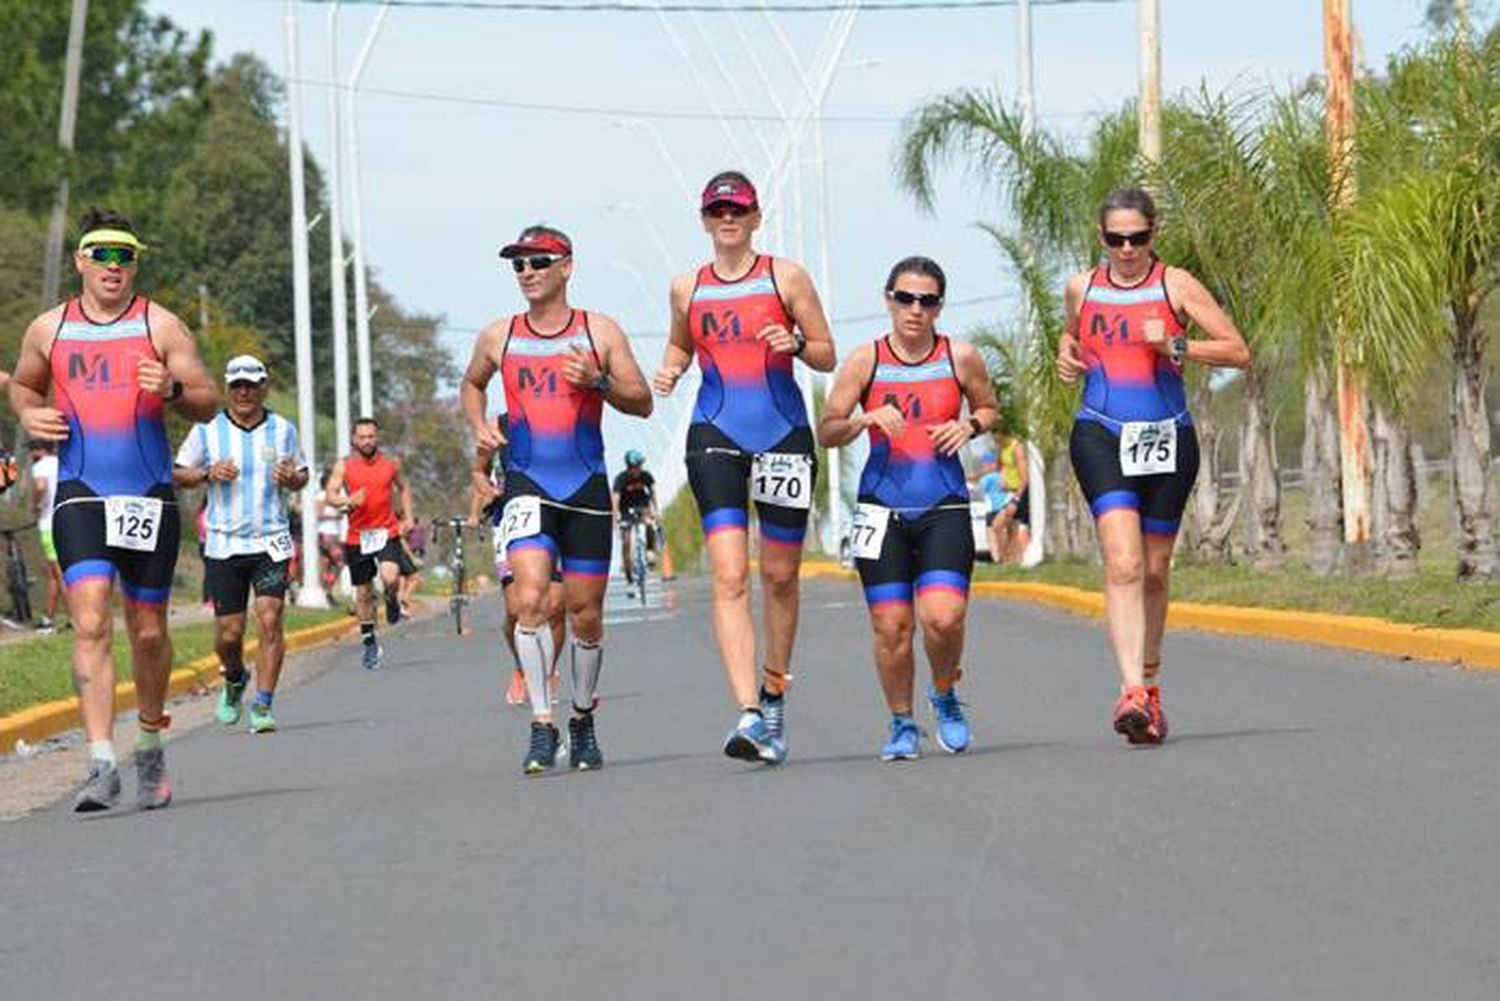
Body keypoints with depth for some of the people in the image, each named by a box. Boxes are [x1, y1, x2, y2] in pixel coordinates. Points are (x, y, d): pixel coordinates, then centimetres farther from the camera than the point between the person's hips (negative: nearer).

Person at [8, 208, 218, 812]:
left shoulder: (160, 326, 2)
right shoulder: (48, 330, 7)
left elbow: (209, 402, 1)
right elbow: (23, 385, 25)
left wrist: (173, 390, -20)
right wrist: (29, 415, 3)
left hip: (149, 495, 0)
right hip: (80, 494, 0)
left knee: (148, 631, 9)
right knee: (90, 623, -16)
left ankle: (150, 745, 31)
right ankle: (102, 763, -21)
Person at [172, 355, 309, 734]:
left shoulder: (283, 430, 6)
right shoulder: (207, 430, 2)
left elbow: (302, 475, 17)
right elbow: (178, 474, 8)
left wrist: (292, 478, -7)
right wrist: (208, 474, -12)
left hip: (271, 541, 0)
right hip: (224, 543, 0)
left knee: (270, 620, -14)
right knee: (228, 632, 3)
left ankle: (263, 706, -8)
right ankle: (234, 680, 35)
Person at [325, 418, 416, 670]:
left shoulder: (390, 464, 5)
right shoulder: (344, 466, 0)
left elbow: (403, 487, 23)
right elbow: (331, 496, -6)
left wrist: (407, 517, 13)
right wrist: (348, 501, -26)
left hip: (387, 533, -1)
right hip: (357, 536, 1)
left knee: (390, 577, -26)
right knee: (363, 593, 8)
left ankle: (393, 601, 10)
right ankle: (369, 642, 25)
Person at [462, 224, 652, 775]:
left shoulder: (600, 332, 2)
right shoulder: (498, 337, 6)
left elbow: (642, 403, 3)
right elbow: (471, 384, 25)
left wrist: (598, 382, -15)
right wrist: (479, 425, 6)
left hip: (587, 486, 0)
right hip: (527, 485, 0)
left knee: (585, 615, 6)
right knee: (530, 600, -19)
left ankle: (583, 719, 27)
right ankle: (542, 725, -15)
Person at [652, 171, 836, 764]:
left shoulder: (786, 277, 2)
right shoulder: (687, 288, 9)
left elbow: (828, 357, 5)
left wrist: (796, 343, -16)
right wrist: (670, 370, 4)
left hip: (784, 432, 0)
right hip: (716, 434, 0)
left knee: (780, 576, 9)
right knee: (729, 577, -14)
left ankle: (774, 694, 31)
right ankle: (749, 715, -22)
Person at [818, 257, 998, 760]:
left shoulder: (961, 357, 2)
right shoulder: (865, 361, 0)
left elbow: (988, 408, 18)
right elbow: (826, 432, 3)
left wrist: (969, 426, -4)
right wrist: (864, 420, -17)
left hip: (944, 509, 0)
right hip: (883, 507, 0)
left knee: (943, 617, -16)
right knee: (891, 625, -3)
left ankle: (945, 695, 15)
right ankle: (902, 724, 17)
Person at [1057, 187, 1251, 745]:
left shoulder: (1175, 286, 0)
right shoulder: (1082, 288, 7)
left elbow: (1238, 352, -3)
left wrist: (1176, 347, -15)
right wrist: (1066, 354, 8)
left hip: (1167, 437, 0)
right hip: (1101, 436, 0)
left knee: (1155, 570, 10)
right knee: (1123, 563, -18)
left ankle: (1149, 685, 30)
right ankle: (1131, 691, -28)